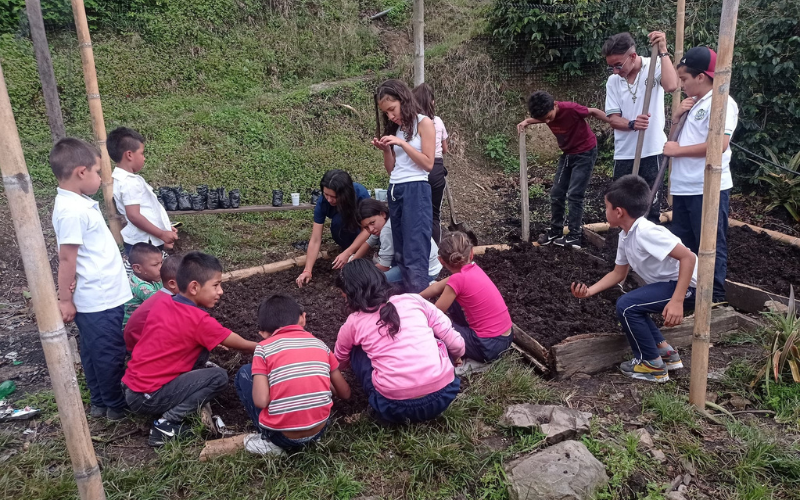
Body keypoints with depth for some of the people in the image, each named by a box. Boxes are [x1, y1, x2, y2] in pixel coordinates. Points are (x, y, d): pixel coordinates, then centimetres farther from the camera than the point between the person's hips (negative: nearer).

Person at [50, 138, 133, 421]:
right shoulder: (71, 211, -23)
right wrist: (64, 301, -16)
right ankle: (117, 406, 20)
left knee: (95, 353, 20)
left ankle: (99, 402, 34)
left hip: (102, 296, 10)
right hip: (99, 300, -10)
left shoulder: (79, 202, 8)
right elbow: (66, 259, -21)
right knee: (109, 355, 5)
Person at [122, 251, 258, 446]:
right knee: (219, 377, -10)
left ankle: (168, 413, 9)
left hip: (130, 388, 8)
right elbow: (243, 346, -7)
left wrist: (211, 342, 15)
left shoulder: (162, 304, 4)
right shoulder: (199, 320, -17)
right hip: (147, 398, -8)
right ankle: (166, 425, -7)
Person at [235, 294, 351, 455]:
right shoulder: (319, 344, 8)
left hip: (282, 436, -4)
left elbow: (261, 401, -13)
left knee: (245, 373, 14)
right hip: (319, 431, 4)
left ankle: (270, 441, 10)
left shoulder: (264, 348, -2)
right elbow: (345, 394, 12)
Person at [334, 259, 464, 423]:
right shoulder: (413, 300, 8)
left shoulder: (354, 322, 7)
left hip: (395, 407, -2)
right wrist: (454, 359, 33)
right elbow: (456, 345, 10)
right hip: (443, 394, 2)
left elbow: (340, 364, 28)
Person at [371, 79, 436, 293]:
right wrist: (386, 150, -1)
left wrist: (402, 143, -13)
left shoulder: (423, 123, -1)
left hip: (416, 190, -7)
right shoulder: (394, 129, 17)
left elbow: (428, 164, -9)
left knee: (415, 253, -11)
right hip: (394, 191, 7)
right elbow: (391, 169, 16)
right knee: (400, 253, 7)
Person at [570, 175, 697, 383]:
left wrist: (677, 301, -33)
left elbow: (688, 257, -29)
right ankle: (665, 352, 20)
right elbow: (618, 274, 15)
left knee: (627, 305, -18)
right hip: (668, 283, 10)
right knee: (631, 305, 18)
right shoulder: (625, 236, 5)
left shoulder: (645, 232, -25)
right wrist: (589, 291, 1)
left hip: (688, 286, -10)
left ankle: (652, 365, -2)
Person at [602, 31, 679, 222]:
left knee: (651, 206, 4)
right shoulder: (613, 81, 3)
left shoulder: (654, 67, -7)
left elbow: (671, 85, -28)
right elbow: (612, 118, 0)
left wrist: (662, 50, -24)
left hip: (651, 151, -4)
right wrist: (632, 124, -20)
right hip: (624, 154, 4)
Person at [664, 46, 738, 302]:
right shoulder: (694, 103, 17)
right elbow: (675, 136, 24)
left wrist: (677, 150, -13)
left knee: (711, 247, -1)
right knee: (681, 246, 16)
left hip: (709, 190, -9)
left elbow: (719, 145, -23)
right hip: (683, 188, 9)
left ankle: (715, 299, 9)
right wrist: (677, 116, 5)